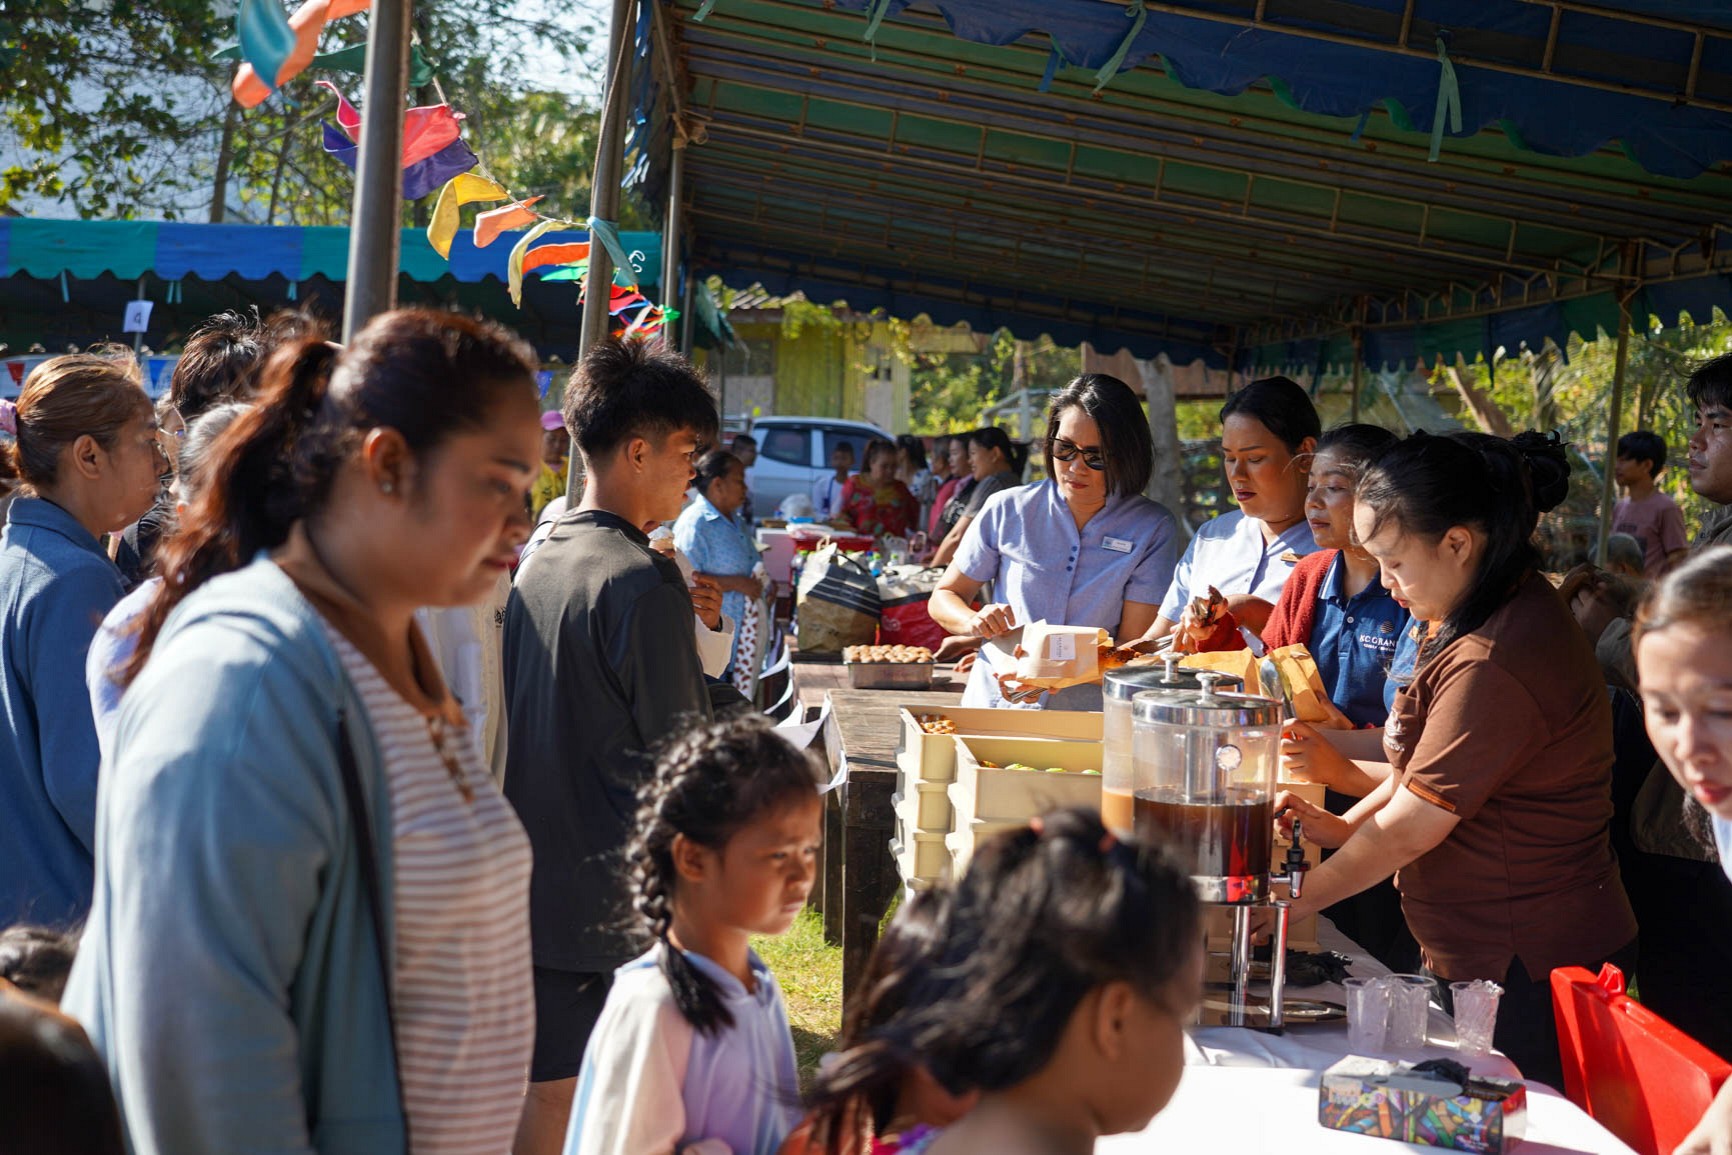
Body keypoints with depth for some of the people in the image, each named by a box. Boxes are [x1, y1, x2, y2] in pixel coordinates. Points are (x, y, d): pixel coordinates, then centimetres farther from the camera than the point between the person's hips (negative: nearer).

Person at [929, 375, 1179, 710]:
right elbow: (944, 597, 15)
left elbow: (1133, 644, -3)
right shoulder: (1008, 510, 7)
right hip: (993, 705, 2)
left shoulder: (1153, 529, 1)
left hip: (1088, 719, -1)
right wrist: (976, 621, -8)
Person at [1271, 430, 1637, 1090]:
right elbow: (1433, 768, 20)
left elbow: (1410, 829, -20)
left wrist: (1288, 909, -9)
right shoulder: (1510, 611, 9)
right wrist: (1345, 827, 6)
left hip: (1529, 976, -10)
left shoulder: (1495, 663, -26)